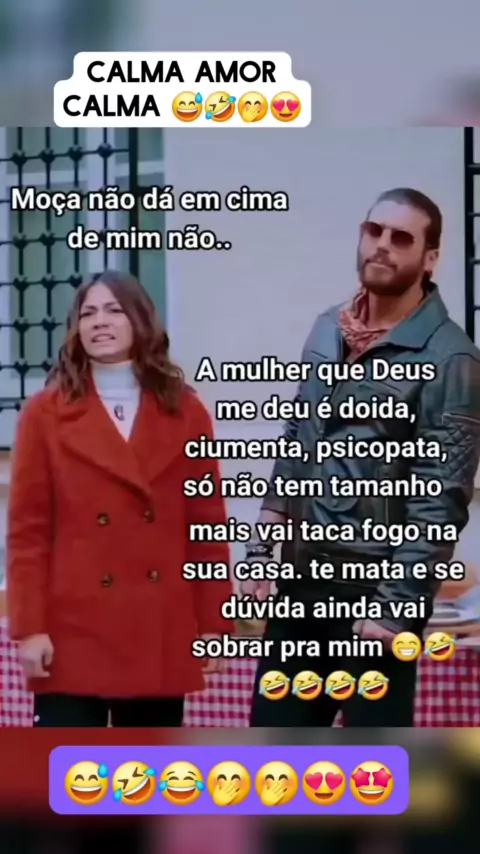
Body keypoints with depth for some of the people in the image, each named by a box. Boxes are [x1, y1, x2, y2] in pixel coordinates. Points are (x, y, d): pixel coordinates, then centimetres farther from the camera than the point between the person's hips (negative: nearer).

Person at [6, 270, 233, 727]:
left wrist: (213, 622, 3)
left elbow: (207, 524, 7)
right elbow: (27, 529, 0)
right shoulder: (46, 412, 2)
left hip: (161, 634, 2)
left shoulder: (185, 411, 7)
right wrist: (30, 626, -7)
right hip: (74, 632, -2)